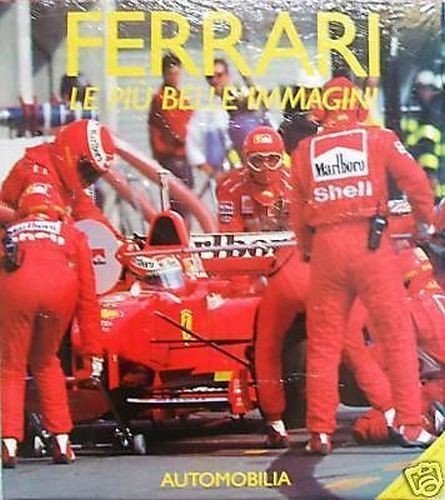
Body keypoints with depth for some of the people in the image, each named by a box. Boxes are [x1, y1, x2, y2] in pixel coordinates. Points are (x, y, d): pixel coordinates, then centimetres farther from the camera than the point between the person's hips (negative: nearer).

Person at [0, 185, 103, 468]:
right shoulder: (72, 235, 32)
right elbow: (88, 296, 27)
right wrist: (93, 349, 28)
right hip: (59, 288, 1)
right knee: (46, 362, 23)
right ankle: (62, 443, 19)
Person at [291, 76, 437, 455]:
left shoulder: (305, 150, 10)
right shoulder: (378, 140, 4)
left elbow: (298, 212, 11)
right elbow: (415, 182, 0)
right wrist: (427, 221, 17)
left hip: (325, 246, 2)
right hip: (370, 242, -2)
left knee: (323, 342, 9)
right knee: (398, 334, 4)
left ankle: (320, 432, 8)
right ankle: (410, 425, 0)